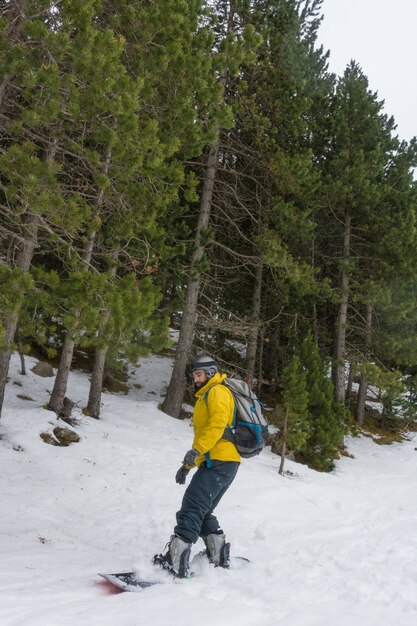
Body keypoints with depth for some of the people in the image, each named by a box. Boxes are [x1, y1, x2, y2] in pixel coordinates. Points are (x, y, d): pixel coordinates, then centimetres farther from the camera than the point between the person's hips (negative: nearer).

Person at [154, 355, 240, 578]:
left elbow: (219, 422, -21)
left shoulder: (218, 392, -4)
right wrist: (188, 465, 27)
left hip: (219, 462, -10)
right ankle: (219, 556, 15)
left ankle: (175, 561, -23)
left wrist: (197, 450, -30)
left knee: (192, 508, -16)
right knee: (202, 512, 14)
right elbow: (202, 434, 32)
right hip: (216, 462, 10)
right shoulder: (206, 397, 28)